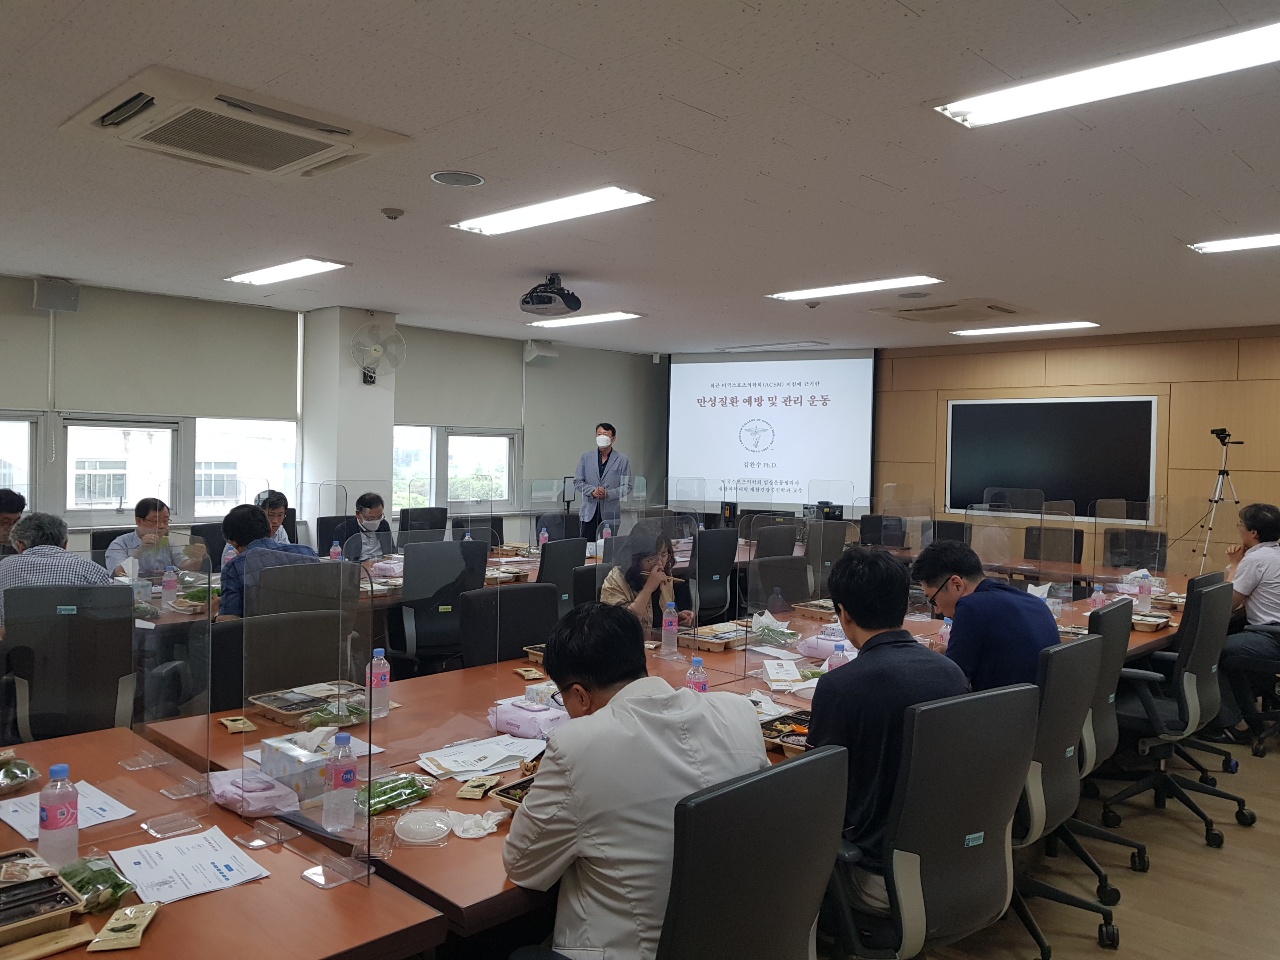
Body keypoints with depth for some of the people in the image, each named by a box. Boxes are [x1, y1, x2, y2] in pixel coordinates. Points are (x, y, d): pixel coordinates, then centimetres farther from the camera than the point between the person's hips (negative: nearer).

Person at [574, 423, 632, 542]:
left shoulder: (622, 460, 3)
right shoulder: (586, 457, 9)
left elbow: (627, 486, 0)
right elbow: (577, 482, 7)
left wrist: (608, 493, -15)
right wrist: (592, 491, -11)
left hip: (611, 514, -1)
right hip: (589, 511, 1)